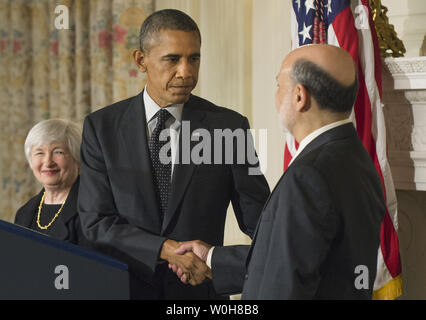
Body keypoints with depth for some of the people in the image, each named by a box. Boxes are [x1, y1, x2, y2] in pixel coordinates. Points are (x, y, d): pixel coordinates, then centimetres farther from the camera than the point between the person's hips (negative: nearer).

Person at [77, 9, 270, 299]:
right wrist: (166, 250, -22)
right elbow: (95, 222, -9)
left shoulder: (229, 126, -6)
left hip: (200, 287, 0)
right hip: (125, 287, 0)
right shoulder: (102, 127, -5)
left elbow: (259, 222, -6)